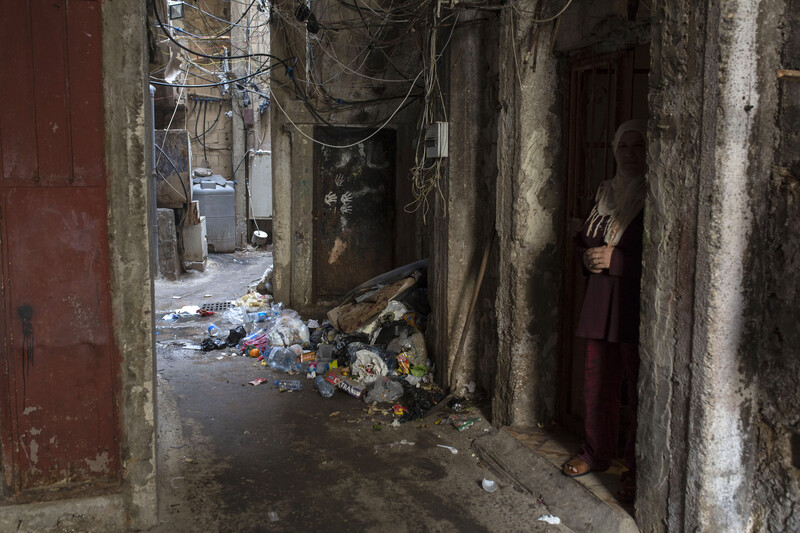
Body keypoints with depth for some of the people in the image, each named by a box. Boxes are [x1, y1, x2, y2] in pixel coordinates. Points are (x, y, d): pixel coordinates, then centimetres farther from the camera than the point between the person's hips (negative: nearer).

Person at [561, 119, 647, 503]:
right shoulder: (605, 192, 13)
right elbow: (585, 239, 24)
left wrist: (616, 260, -17)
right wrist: (589, 255, 3)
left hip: (639, 304, -6)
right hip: (601, 300, 7)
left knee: (639, 389, 1)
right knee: (597, 383, 13)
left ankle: (638, 470, 13)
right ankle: (597, 454, 30)